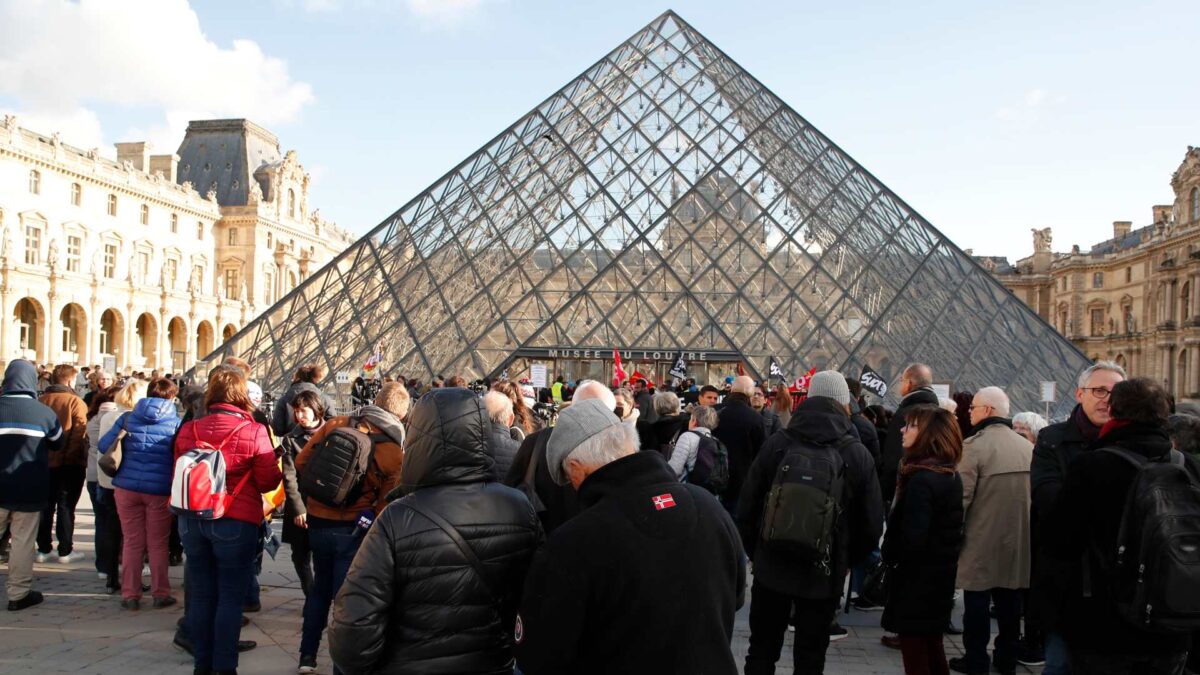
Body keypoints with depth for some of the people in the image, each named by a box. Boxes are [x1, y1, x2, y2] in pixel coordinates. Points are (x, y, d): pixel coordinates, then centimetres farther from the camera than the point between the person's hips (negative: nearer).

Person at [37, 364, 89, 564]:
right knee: (66, 506, 4)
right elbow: (80, 434, -17)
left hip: (45, 462, 4)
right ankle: (65, 551, 8)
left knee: (46, 505, 14)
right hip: (69, 464, -4)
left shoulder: (42, 400, 0)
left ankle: (43, 549, 20)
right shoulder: (75, 401, -12)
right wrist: (80, 458, -8)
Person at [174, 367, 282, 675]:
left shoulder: (188, 430, 2)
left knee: (201, 594, 15)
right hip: (235, 522, -4)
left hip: (192, 519, 5)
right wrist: (275, 461, 10)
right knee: (230, 597, 5)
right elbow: (269, 481, -9)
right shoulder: (254, 432, -12)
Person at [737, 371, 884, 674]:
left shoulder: (776, 444, -6)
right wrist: (845, 561, 12)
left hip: (772, 567, 1)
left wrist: (755, 551, 11)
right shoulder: (858, 455, -6)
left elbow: (747, 505, -3)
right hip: (824, 573, 0)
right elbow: (872, 523, -3)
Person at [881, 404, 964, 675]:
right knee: (932, 648, 20)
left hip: (916, 580, -9)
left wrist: (889, 556, -8)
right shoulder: (951, 475, 6)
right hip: (940, 574, 9)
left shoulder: (921, 480, -23)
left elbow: (912, 537, -26)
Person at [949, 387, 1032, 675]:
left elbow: (961, 496, -17)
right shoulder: (1027, 446, 5)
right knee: (1009, 602, 14)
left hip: (982, 541, -6)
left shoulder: (974, 445, -16)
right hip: (1017, 540, 6)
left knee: (977, 603, 4)